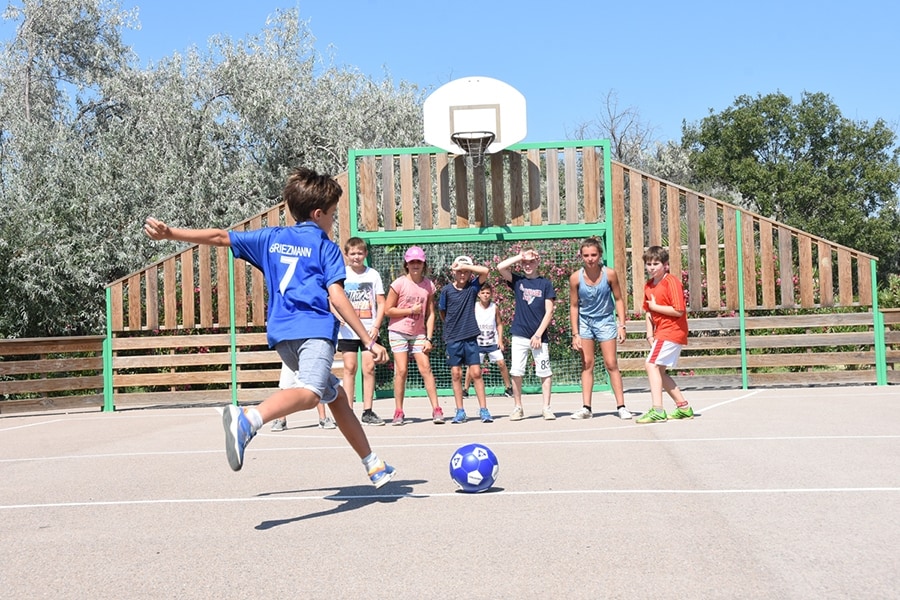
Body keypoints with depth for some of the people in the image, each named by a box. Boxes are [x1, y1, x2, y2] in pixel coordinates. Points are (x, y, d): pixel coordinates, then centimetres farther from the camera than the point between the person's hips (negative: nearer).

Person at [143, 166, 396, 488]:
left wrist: (169, 232, 24)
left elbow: (220, 236, 19)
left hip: (280, 333, 7)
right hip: (314, 329, -7)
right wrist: (369, 341, -4)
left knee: (336, 395, 20)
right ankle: (248, 419, -57)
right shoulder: (326, 246, 6)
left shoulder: (270, 238, 21)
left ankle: (374, 466, 25)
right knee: (309, 393, -29)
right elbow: (337, 296, -4)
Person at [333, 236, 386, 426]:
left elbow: (381, 303, 5)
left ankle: (368, 412, 6)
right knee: (350, 368, 0)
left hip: (369, 330, 1)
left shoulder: (373, 274, 5)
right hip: (348, 330, -1)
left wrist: (376, 326, -7)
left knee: (369, 368, -1)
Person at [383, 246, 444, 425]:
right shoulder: (399, 283, -7)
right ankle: (398, 412, 1)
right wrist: (411, 311, -11)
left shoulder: (429, 285, 2)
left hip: (418, 333, 3)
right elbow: (388, 310, -6)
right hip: (398, 332, -2)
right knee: (401, 370, -6)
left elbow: (430, 314, 5)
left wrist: (428, 338, -2)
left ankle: (436, 409, -5)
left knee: (426, 369, -6)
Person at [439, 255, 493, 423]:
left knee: (476, 372, -3)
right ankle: (460, 411, 9)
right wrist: (452, 326, 10)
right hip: (452, 338, 1)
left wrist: (464, 266, -12)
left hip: (470, 337, 0)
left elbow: (485, 271, -14)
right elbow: (442, 312, 11)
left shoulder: (472, 287, 0)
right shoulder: (447, 290, 0)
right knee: (456, 374, 3)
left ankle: (483, 410, 2)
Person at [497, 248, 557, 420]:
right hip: (519, 335, 1)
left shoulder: (545, 283, 3)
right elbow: (500, 267, -10)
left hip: (539, 336, -1)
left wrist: (538, 335, -8)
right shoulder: (518, 280, 7)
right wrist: (521, 256, -6)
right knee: (516, 372, 0)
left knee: (545, 372, -1)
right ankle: (518, 408, 10)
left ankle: (546, 408, 8)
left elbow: (549, 312, -1)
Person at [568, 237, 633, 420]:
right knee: (587, 364, 5)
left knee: (611, 364, -3)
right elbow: (574, 306, -4)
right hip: (584, 322, 1)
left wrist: (621, 325, -9)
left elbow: (618, 300, -4)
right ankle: (586, 408, 7)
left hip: (605, 321, -1)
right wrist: (575, 334, -5)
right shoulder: (576, 277, -13)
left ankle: (621, 406, 1)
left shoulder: (609, 274, -15)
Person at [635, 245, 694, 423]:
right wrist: (650, 335, 3)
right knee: (658, 371, 14)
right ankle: (683, 407, 25)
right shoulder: (648, 286, 11)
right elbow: (648, 312, 15)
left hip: (672, 331, -10)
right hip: (661, 333, 10)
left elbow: (678, 310, -22)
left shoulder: (672, 281, -14)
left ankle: (657, 410, -24)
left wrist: (655, 306, -14)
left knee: (651, 364, -20)